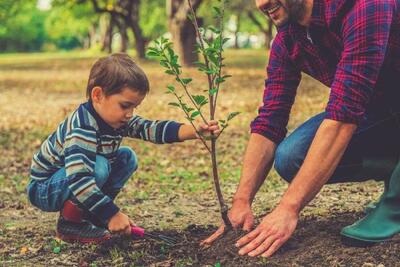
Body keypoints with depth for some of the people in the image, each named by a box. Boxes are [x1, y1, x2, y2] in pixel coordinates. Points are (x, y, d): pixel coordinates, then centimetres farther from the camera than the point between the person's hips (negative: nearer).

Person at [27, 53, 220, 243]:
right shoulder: (82, 129, -33)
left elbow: (152, 129, -14)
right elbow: (78, 181, -42)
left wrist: (196, 131, -27)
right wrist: (112, 214, -38)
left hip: (78, 183, 9)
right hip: (43, 189, -9)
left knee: (127, 158, 1)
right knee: (98, 166, -32)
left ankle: (88, 214, 4)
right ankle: (70, 222, -12)